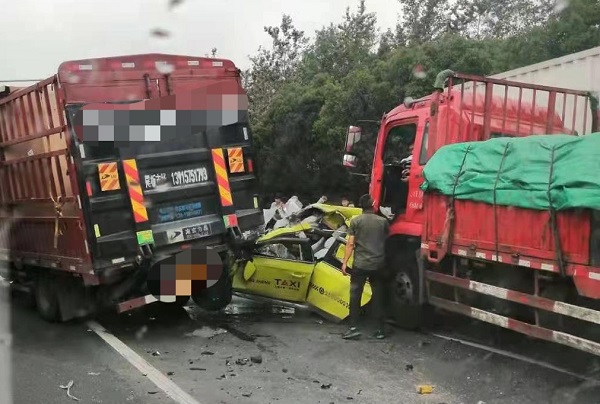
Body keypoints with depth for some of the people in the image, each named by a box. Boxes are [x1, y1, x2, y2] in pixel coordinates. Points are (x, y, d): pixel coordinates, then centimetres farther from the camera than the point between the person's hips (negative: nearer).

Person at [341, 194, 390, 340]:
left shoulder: (356, 221, -2)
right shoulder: (383, 221, 4)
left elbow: (350, 244, -6)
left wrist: (344, 262, -3)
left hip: (360, 265, -2)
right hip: (378, 265, 2)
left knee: (355, 295, 4)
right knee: (378, 297, 9)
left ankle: (354, 328, -1)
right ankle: (380, 329, 12)